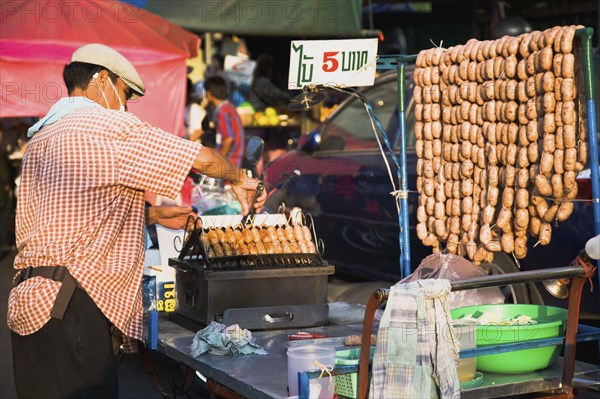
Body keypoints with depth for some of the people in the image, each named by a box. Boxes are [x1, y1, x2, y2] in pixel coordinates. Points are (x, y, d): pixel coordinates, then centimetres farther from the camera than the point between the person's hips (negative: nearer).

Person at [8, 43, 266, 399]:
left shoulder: (41, 136, 19)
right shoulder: (110, 126, -8)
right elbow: (203, 159, -8)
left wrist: (152, 215, 23)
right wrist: (239, 179, 12)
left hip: (30, 299, 10)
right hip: (70, 306, -9)